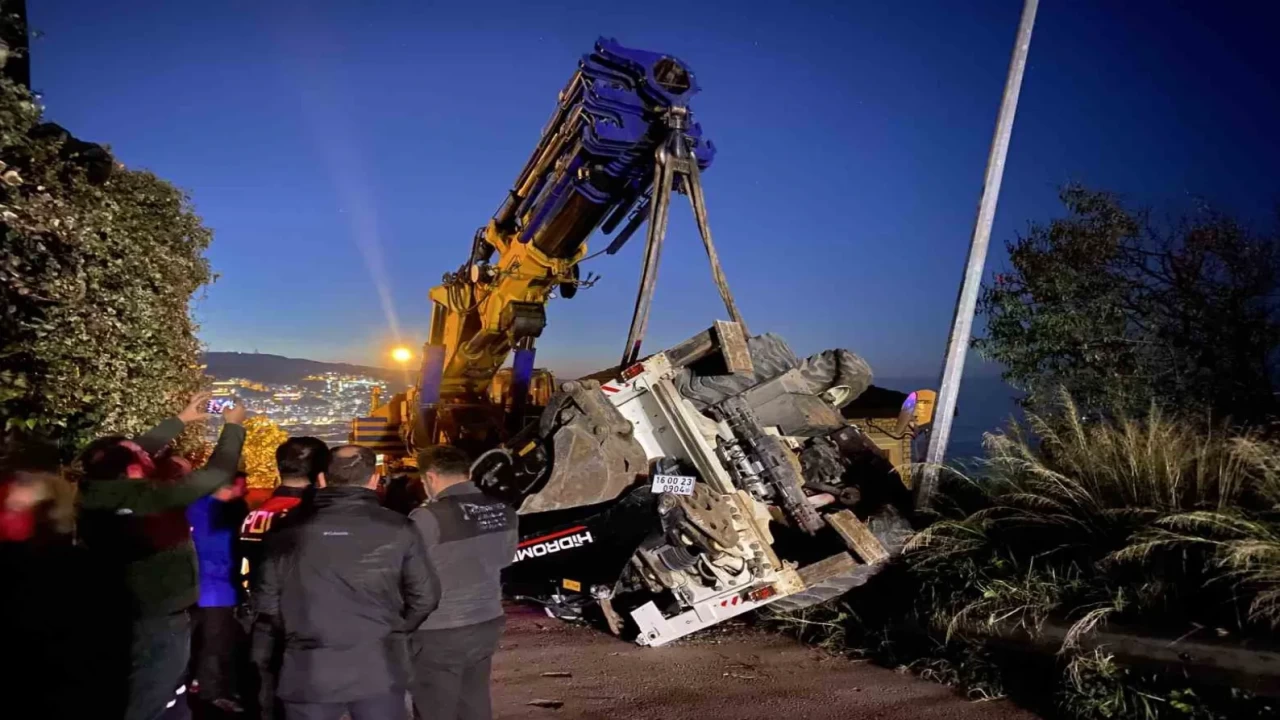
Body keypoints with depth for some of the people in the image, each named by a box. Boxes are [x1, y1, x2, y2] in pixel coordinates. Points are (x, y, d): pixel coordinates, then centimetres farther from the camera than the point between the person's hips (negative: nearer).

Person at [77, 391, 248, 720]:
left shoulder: (94, 492, -8)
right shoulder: (149, 498, -28)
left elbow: (134, 452, 9)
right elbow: (217, 473, -20)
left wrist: (181, 420, 18)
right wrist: (234, 426, -4)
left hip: (120, 619, 8)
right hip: (160, 621, -8)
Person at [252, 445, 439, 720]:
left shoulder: (289, 528, -2)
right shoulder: (397, 528, -6)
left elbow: (267, 602, 3)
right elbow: (425, 597, -1)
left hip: (308, 671, 1)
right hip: (378, 670, -1)